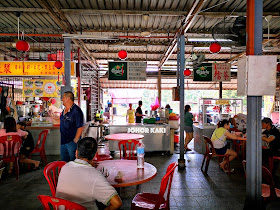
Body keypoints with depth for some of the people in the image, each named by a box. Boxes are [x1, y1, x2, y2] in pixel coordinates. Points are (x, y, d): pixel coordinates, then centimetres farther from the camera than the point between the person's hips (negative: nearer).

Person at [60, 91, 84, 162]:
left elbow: (80, 127, -18)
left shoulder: (76, 110, -15)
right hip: (63, 141, 8)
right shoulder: (64, 111, 11)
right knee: (63, 161, 17)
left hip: (71, 142, -8)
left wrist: (75, 140, -18)